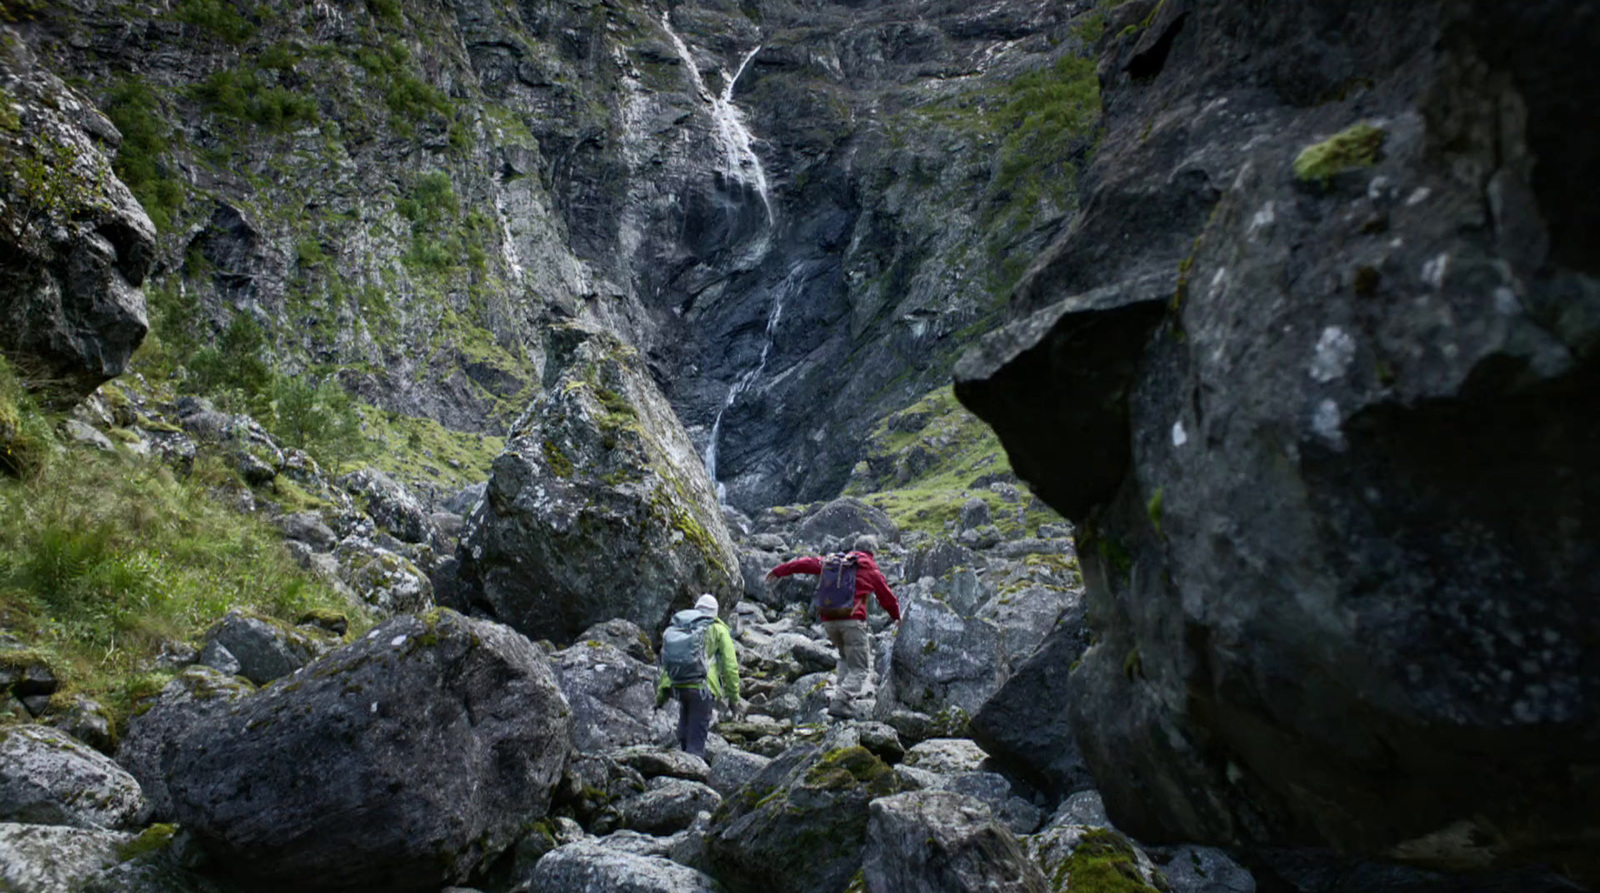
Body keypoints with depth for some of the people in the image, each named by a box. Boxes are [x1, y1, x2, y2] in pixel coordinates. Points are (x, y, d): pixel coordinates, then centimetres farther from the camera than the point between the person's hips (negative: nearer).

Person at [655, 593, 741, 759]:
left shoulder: (676, 628, 18)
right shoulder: (718, 629, 5)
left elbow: (666, 662, 16)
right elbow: (730, 665, 1)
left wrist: (661, 694, 18)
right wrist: (733, 697, 7)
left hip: (678, 687, 4)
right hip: (702, 687, -4)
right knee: (696, 738, -1)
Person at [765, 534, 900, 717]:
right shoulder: (872, 571, 9)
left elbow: (808, 563, 17)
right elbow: (887, 597, 17)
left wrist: (779, 570, 24)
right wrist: (896, 616, 36)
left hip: (828, 620, 5)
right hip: (852, 620, -5)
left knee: (845, 658, 28)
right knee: (860, 667, 2)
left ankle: (841, 692, 12)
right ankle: (839, 702, -14)